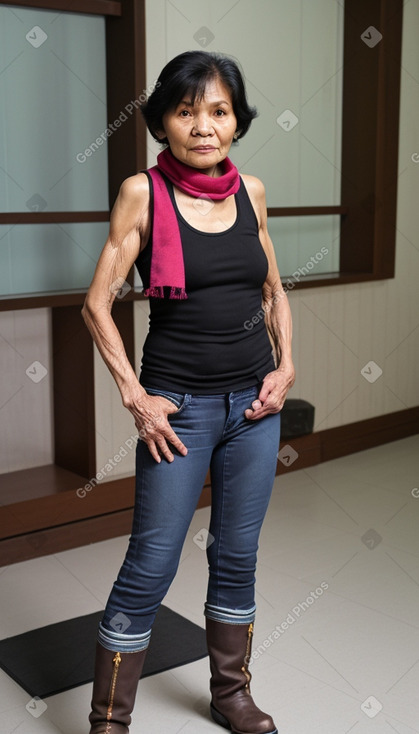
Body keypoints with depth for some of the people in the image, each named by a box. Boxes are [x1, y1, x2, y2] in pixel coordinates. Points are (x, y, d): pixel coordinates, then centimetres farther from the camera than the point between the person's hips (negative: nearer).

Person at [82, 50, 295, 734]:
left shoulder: (250, 191, 5)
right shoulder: (142, 192, -7)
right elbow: (97, 303, -6)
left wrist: (285, 365, 3)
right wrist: (136, 398, -11)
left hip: (255, 402, 4)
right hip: (180, 406, -4)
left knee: (237, 557, 15)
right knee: (151, 567, 1)